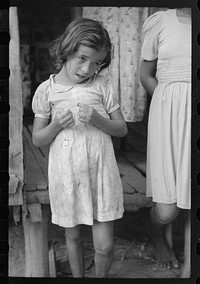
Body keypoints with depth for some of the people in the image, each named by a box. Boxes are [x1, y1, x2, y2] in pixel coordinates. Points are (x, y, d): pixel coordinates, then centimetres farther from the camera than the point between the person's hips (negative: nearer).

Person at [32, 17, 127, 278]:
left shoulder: (103, 85, -2)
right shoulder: (47, 90, -2)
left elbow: (122, 129, 3)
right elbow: (37, 140, 3)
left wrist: (97, 120, -16)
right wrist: (56, 125, -17)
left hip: (100, 172, 0)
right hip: (67, 175, 1)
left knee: (104, 246, 1)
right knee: (73, 236, 18)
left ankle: (101, 276, 31)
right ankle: (78, 276, 42)